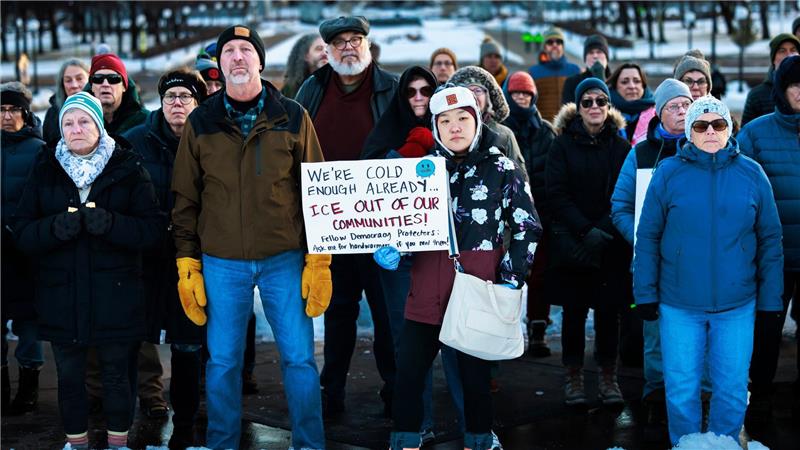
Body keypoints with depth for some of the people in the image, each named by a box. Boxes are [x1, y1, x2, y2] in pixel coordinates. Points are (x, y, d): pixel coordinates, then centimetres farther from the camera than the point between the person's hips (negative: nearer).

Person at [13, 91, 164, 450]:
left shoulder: (127, 168, 1)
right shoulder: (45, 170, 7)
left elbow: (153, 228, -6)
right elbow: (22, 231, 2)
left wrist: (110, 224, -23)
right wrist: (54, 227, -19)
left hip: (114, 295, -2)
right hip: (61, 296, 2)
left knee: (116, 377, 6)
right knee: (69, 378, 9)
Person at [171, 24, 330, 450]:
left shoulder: (292, 117, 2)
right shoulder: (200, 122, 4)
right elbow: (185, 199, 7)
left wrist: (319, 260, -3)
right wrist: (187, 266, 2)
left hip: (285, 259, -1)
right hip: (221, 263, 1)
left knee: (299, 358, 3)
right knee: (222, 362, 6)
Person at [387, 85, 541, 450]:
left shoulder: (503, 169, 1)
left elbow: (527, 228, 1)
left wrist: (510, 280, -6)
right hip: (428, 289, 3)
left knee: (475, 375, 6)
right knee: (408, 372, 2)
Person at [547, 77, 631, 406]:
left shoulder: (621, 147, 6)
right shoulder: (563, 145, 3)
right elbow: (556, 194, -4)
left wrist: (603, 232, -13)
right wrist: (586, 230, -15)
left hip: (612, 246, 1)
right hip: (571, 243, -1)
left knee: (608, 311, 3)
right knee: (574, 311, 3)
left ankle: (608, 376, 12)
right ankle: (573, 377, 12)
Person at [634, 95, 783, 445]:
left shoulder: (752, 174, 1)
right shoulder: (669, 173, -2)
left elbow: (770, 241, 5)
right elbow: (648, 237, 0)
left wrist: (770, 299, 3)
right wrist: (645, 294, -2)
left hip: (737, 306, 1)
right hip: (678, 305, -1)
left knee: (732, 391, 8)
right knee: (681, 391, 6)